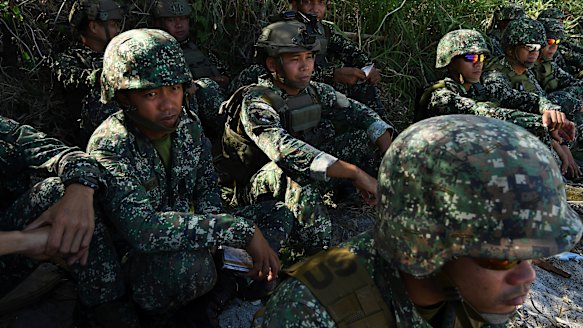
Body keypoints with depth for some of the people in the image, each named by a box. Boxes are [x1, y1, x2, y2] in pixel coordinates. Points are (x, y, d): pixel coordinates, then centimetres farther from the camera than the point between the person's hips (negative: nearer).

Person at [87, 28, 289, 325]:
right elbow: (140, 228, -38)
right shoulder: (110, 147, -24)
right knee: (185, 263, -38)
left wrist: (214, 238, -18)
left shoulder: (188, 124, -4)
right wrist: (241, 231, -36)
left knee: (278, 215, -3)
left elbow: (206, 189, 4)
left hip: (183, 238, 6)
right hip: (137, 265, -6)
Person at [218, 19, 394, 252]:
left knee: (367, 138, -5)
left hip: (308, 183, 7)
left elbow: (361, 114, -2)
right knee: (294, 168, -40)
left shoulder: (316, 92, -1)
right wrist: (355, 173, -43)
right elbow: (285, 149, -39)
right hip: (259, 190, -6)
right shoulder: (255, 103, -23)